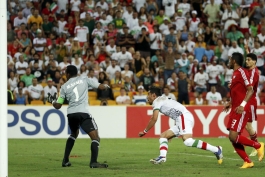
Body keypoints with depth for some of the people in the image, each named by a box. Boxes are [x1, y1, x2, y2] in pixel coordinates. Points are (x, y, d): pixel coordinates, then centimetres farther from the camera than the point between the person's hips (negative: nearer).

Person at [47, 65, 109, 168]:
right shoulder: (84, 79, 9)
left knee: (74, 134, 31)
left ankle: (65, 161, 29)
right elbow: (101, 87, 9)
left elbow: (58, 106, 14)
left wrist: (52, 101, 35)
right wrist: (106, 86, 33)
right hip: (83, 112, -4)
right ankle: (93, 162, -26)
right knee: (95, 136, -7)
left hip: (71, 113, 4)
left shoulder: (64, 87, 12)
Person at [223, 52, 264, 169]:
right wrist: (230, 103, 22)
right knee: (233, 138, 4)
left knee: (233, 136, -16)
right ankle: (247, 162, 7)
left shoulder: (242, 72, -13)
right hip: (235, 109, 10)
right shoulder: (235, 73, 17)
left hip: (241, 110, -10)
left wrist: (243, 105, -28)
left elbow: (250, 89, -20)